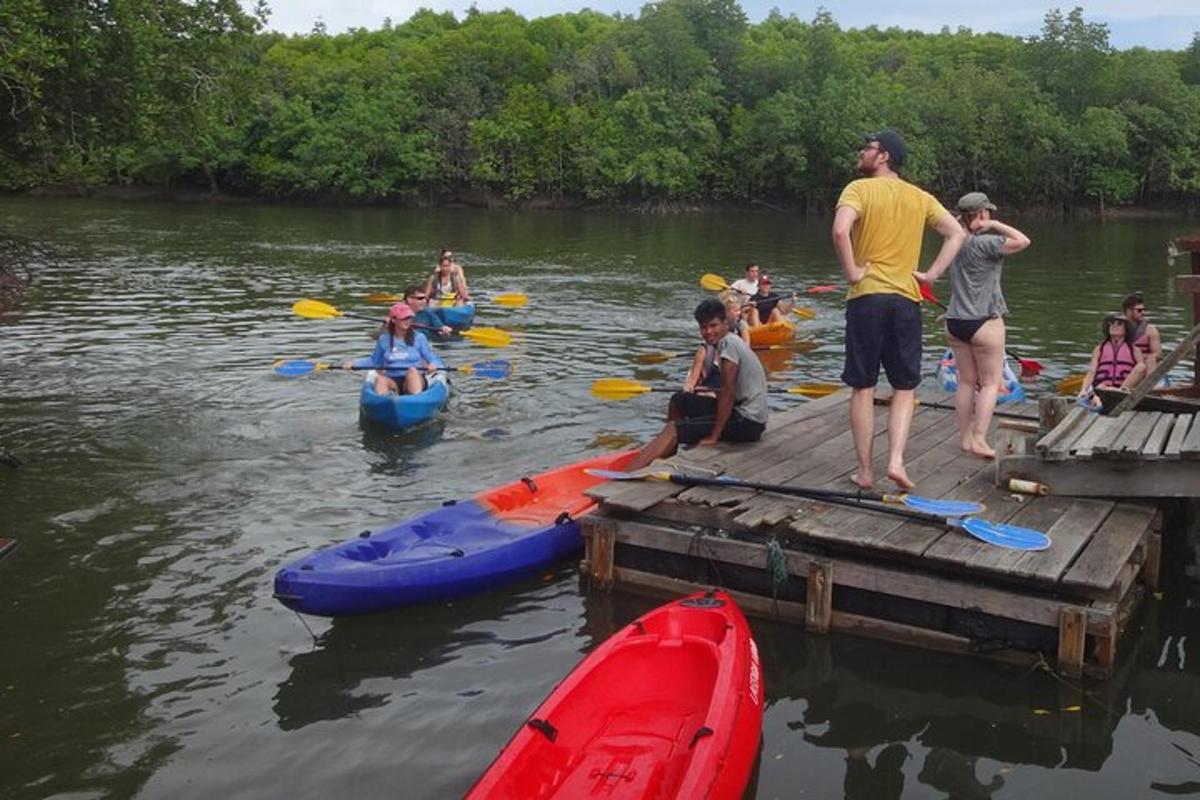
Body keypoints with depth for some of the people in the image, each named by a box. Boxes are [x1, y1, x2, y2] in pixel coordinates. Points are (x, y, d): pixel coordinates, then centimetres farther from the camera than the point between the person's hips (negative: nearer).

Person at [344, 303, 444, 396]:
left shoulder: (419, 337, 4)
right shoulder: (384, 339, 11)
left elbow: (432, 358, 2)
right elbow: (374, 360, 23)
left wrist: (433, 364, -22)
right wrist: (354, 363, 11)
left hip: (415, 380, -1)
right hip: (392, 382, 2)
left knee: (412, 370, -34)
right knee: (380, 379, -30)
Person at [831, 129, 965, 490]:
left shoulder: (859, 189, -3)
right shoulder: (921, 197, 12)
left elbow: (840, 231, -21)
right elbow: (956, 234, 9)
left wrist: (852, 272, -10)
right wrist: (931, 273, 6)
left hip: (866, 297, -3)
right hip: (906, 300, 3)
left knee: (863, 388, 6)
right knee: (905, 388, 11)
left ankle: (865, 471, 9)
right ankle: (896, 461, -5)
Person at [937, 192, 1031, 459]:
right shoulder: (985, 244, -15)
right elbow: (1023, 241, -15)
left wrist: (961, 220, 9)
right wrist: (996, 225, -7)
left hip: (955, 322, 7)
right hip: (983, 322, -7)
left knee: (966, 381, 13)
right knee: (991, 382, 2)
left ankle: (965, 438, 15)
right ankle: (979, 439, -4)